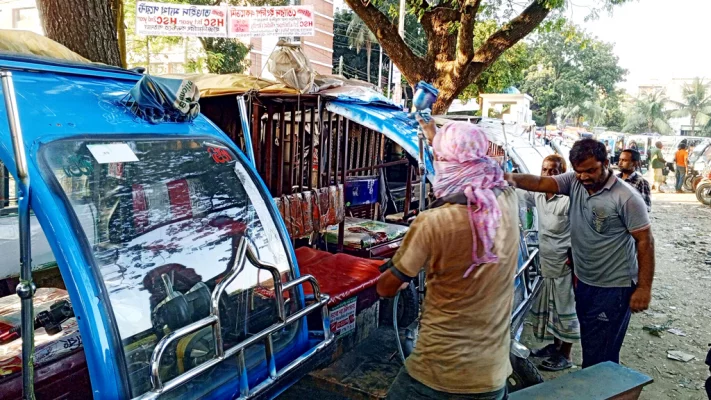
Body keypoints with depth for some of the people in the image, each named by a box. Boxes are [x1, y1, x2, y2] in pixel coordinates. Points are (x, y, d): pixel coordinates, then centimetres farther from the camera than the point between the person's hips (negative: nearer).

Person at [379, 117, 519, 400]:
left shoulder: (432, 223, -23)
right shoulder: (508, 201, -9)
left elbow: (386, 289, -7)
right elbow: (470, 166, 15)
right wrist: (433, 134, 29)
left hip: (436, 374, -5)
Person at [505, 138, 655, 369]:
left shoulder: (626, 198, -16)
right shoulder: (574, 182, -2)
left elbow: (645, 240, -13)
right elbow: (541, 183, -15)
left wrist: (644, 288, -13)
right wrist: (512, 178, -36)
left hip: (614, 288, -6)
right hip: (583, 282, 6)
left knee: (601, 357, -1)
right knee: (589, 346, 21)